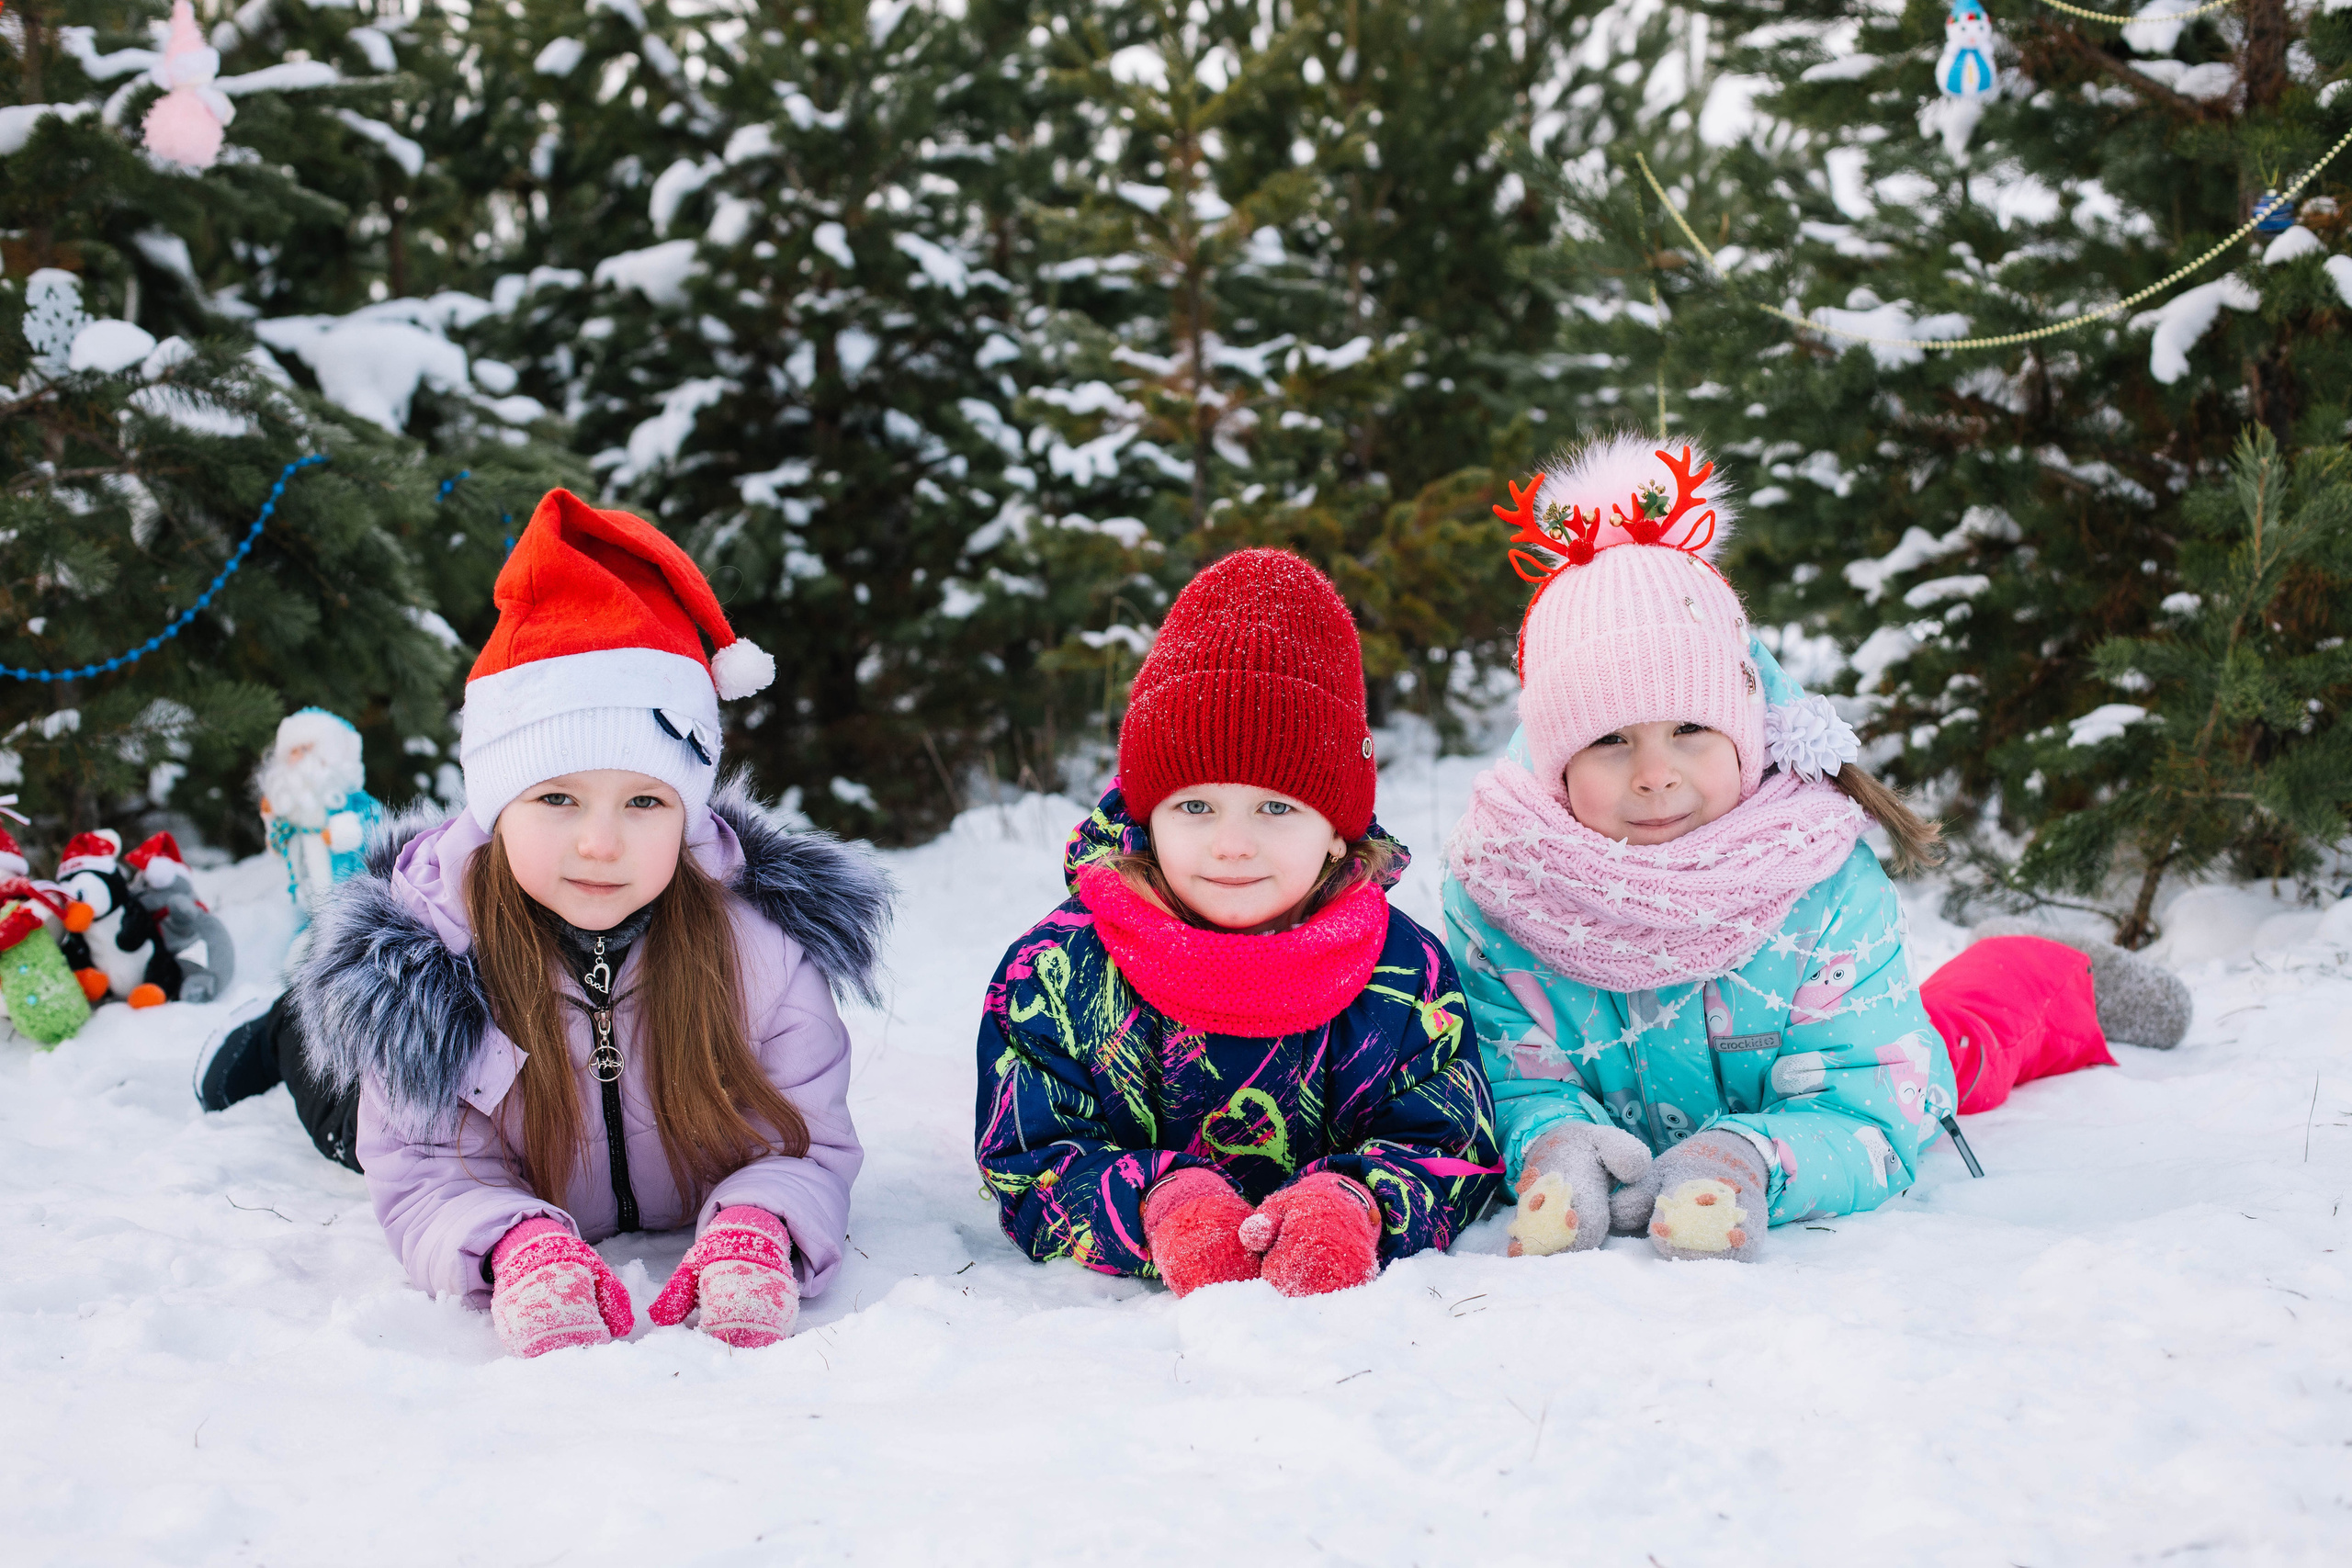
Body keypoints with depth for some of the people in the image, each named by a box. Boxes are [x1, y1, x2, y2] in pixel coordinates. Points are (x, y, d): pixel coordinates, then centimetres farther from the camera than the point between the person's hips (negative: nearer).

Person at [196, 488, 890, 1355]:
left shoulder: (760, 940, -34)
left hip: (689, 1217, 1)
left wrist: (752, 1237, -53)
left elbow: (807, 1145, -29)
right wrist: (522, 1250, -54)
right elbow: (427, 1177, -31)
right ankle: (287, 1035, 52)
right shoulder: (427, 955, -33)